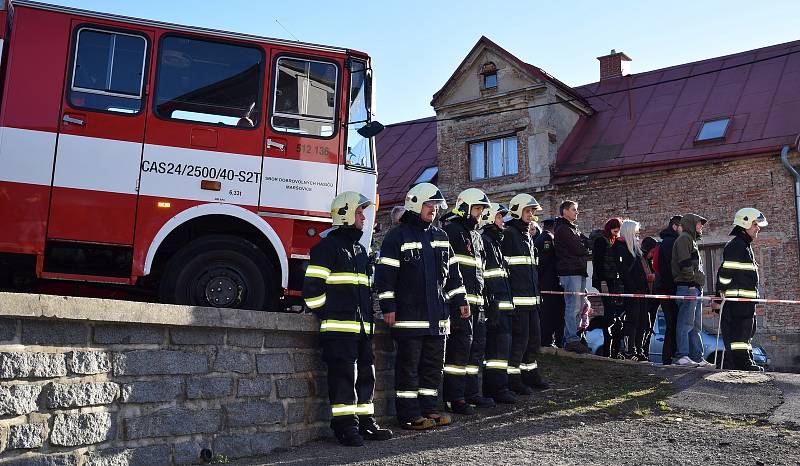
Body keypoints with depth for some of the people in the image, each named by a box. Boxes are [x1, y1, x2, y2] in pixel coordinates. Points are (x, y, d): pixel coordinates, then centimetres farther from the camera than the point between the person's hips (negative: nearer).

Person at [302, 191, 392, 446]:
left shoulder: (360, 250, 22)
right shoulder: (327, 246, -4)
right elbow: (312, 287, -10)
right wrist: (328, 315, -9)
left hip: (362, 326, 8)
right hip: (339, 328, -8)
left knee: (366, 375, 10)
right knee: (343, 376, -7)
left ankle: (366, 423, 19)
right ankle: (346, 427, 0)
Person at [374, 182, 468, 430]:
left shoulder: (440, 236, 16)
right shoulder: (397, 236, -5)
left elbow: (452, 271, 21)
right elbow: (384, 274, -9)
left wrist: (460, 300, 17)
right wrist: (388, 307, -13)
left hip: (437, 315, 7)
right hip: (409, 315, -7)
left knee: (433, 364, 12)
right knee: (408, 365, 0)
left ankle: (428, 408, 23)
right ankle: (409, 415, 8)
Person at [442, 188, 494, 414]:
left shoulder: (475, 235, 23)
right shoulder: (451, 230, -6)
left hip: (476, 300, 10)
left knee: (477, 344, 12)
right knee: (460, 344, -10)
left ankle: (471, 392, 22)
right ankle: (454, 397, -4)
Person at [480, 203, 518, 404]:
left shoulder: (496, 241, 21)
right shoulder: (484, 240, -11)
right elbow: (481, 274, -18)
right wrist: (491, 303, -21)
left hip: (503, 301, 10)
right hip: (494, 302, -10)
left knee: (501, 342, 12)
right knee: (500, 341, -9)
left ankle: (495, 386, 20)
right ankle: (498, 387, -4)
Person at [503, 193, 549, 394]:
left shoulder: (527, 236, 20)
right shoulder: (508, 234, -10)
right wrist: (508, 295, -19)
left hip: (531, 297, 9)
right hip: (517, 297, -9)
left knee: (534, 336, 14)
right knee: (519, 337, -6)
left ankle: (530, 372, 26)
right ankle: (512, 377, 4)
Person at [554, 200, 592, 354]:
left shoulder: (574, 229, 24)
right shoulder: (563, 229, -9)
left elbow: (587, 243, 17)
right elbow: (579, 249, -14)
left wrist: (582, 248, -3)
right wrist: (586, 250, 5)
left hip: (579, 271, 10)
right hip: (570, 271, -10)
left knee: (578, 306, 11)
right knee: (573, 306, -11)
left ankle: (570, 338, 15)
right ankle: (572, 340, -10)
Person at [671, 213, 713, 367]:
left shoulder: (692, 241, 27)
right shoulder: (684, 238, -5)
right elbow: (685, 263, -17)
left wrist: (699, 286, 16)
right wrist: (692, 281, -16)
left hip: (696, 288, 11)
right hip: (688, 287, -11)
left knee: (696, 326, 10)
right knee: (686, 323, -13)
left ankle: (697, 357, 13)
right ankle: (681, 356, -13)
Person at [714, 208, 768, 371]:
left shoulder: (745, 246, 24)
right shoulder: (736, 246, -11)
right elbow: (725, 271, -17)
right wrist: (720, 295, -18)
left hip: (746, 299, 11)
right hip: (737, 298, -11)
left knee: (747, 331, 14)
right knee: (739, 332, -11)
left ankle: (746, 362, 20)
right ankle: (742, 363, -11)